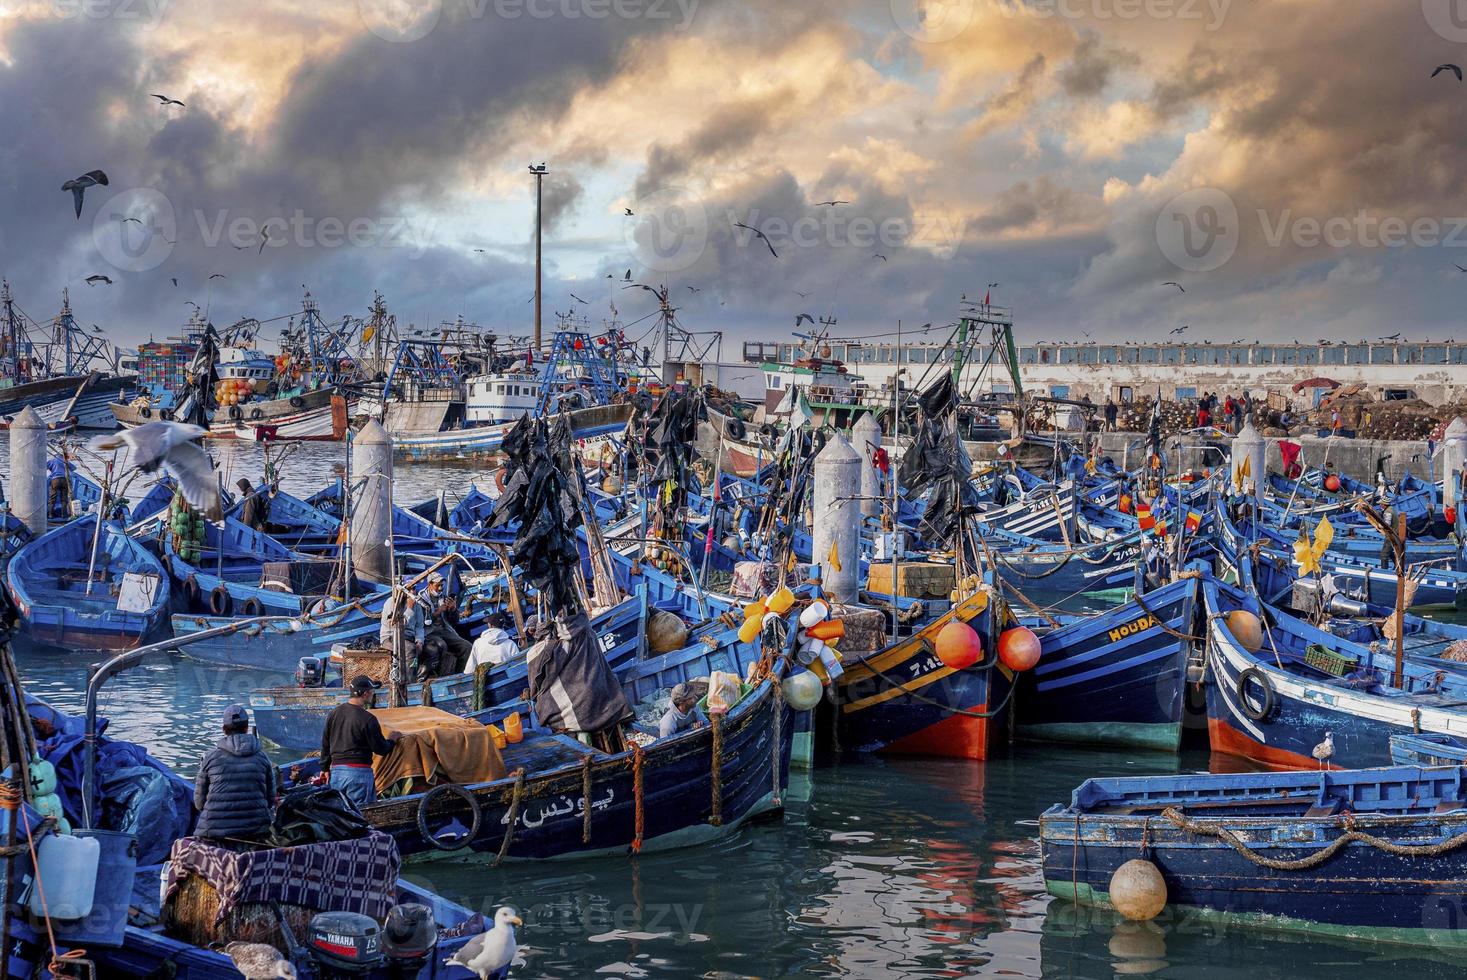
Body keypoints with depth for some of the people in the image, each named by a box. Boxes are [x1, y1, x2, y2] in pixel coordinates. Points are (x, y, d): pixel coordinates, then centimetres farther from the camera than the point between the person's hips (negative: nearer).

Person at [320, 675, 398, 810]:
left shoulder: (334, 713, 8)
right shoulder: (367, 719, -13)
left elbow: (325, 744, 15)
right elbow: (380, 749, -7)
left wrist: (325, 768, 24)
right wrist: (392, 741, 13)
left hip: (336, 771, 6)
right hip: (359, 772, -6)